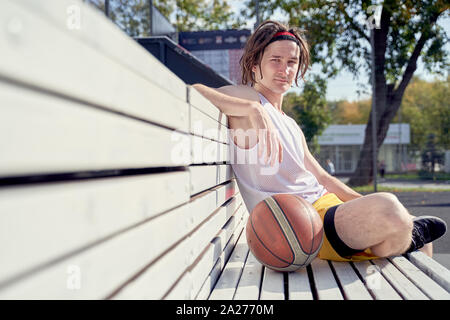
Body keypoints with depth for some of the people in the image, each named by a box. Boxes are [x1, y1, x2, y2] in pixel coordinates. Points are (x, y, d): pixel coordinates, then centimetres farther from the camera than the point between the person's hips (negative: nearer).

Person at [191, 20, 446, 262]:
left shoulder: (292, 127, 24)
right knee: (390, 208, -29)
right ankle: (405, 239, 2)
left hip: (327, 204, 9)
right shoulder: (247, 98, -2)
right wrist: (254, 109, -28)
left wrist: (370, 205, 14)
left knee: (425, 239, 8)